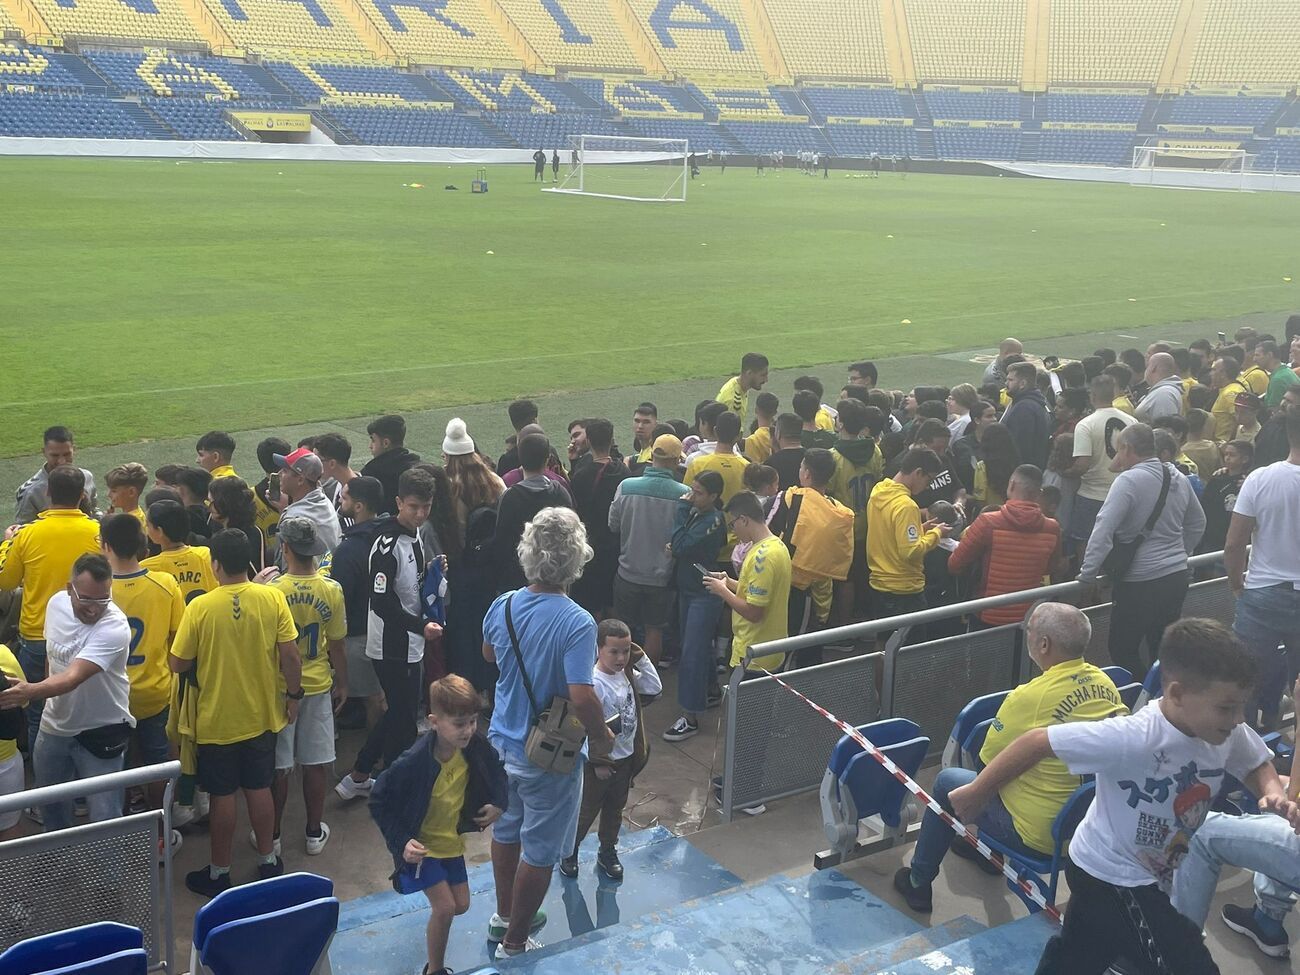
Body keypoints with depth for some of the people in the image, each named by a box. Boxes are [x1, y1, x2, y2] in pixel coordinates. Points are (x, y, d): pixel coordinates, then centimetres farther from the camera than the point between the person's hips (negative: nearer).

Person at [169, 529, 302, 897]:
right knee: (259, 788, 18)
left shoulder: (200, 607, -17)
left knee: (222, 795, 10)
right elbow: (290, 656, -9)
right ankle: (267, 860, 30)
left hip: (217, 720, -3)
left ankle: (219, 872, 24)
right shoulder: (273, 598, -11)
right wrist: (293, 694, 5)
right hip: (262, 715, 3)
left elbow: (178, 664, -10)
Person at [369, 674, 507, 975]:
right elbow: (379, 801, -21)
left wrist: (499, 803, -11)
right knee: (445, 907, -12)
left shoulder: (475, 746, -18)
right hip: (421, 845, -6)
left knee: (460, 905, 15)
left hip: (451, 840, 6)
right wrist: (401, 842, -26)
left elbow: (496, 772, 5)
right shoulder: (414, 763, -34)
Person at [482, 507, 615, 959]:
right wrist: (601, 737, -15)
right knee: (539, 851, 12)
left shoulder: (502, 606, -9)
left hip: (503, 740, 6)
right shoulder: (577, 623, -28)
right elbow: (582, 698, -32)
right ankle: (514, 942, 26)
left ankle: (505, 915, 45)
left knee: (506, 830, 25)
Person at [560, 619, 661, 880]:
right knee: (587, 810, 12)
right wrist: (598, 763, -19)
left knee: (615, 807, 22)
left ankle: (607, 852, 40)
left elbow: (654, 687, 4)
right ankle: (568, 852, 33)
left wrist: (642, 660, -7)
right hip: (600, 761, -7)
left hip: (625, 758, 7)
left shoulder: (627, 673, -5)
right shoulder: (594, 683, -27)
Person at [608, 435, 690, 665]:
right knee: (654, 629, 15)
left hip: (629, 571, 1)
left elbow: (613, 525, -2)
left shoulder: (626, 486, -13)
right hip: (661, 575, -1)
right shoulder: (683, 493, -16)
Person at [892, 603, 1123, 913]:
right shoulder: (1105, 683, -6)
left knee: (948, 781, 14)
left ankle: (918, 883, 29)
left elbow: (990, 762, -12)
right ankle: (985, 849, 47)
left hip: (1037, 837, -7)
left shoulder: (1030, 697, -26)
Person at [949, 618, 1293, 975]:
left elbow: (1257, 766, 9)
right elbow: (1038, 741, -30)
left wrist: (1273, 792, -15)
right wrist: (976, 792, -21)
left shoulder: (1231, 735, -14)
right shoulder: (1132, 739, -36)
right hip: (1109, 877, -7)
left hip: (1156, 879, 7)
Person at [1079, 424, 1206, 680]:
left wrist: (1087, 573, -14)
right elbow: (1197, 524, 23)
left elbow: (1104, 530, -21)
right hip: (1176, 578, 8)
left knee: (1123, 651, 4)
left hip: (1139, 584, -8)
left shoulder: (1129, 481, -16)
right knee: (1163, 652, 16)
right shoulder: (1179, 479, 8)